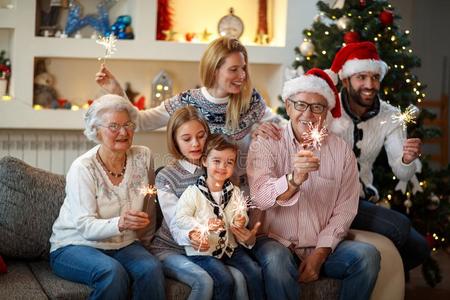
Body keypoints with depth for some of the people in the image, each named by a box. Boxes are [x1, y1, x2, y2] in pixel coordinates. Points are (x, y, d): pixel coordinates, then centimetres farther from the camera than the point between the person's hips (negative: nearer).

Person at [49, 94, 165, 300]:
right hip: (75, 245, -3)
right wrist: (119, 224, -38)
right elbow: (85, 226, -20)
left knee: (152, 269, -28)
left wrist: (144, 241, 16)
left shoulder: (143, 157, -1)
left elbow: (149, 206, 11)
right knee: (112, 272, -34)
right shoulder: (83, 168, -14)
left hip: (124, 245, 4)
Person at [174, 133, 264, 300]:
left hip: (230, 246, 5)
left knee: (255, 272, -10)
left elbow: (241, 215, 7)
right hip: (203, 250, -5)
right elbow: (180, 219, -14)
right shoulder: (193, 193, -9)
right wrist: (203, 226, -27)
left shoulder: (234, 193, 6)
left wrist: (240, 221, -18)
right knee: (225, 280, -23)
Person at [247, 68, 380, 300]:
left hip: (323, 246, 3)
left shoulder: (341, 151, 5)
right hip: (276, 242, -3)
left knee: (367, 255, -22)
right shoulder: (265, 144, -2)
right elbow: (260, 198, -18)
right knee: (276, 260, -35)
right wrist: (294, 179, -37)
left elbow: (345, 209, 2)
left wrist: (321, 252, -10)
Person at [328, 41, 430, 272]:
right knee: (399, 226, -20)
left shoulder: (389, 116, 2)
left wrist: (407, 160, -27)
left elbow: (402, 175, -4)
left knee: (418, 249, -1)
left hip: (363, 200, 6)